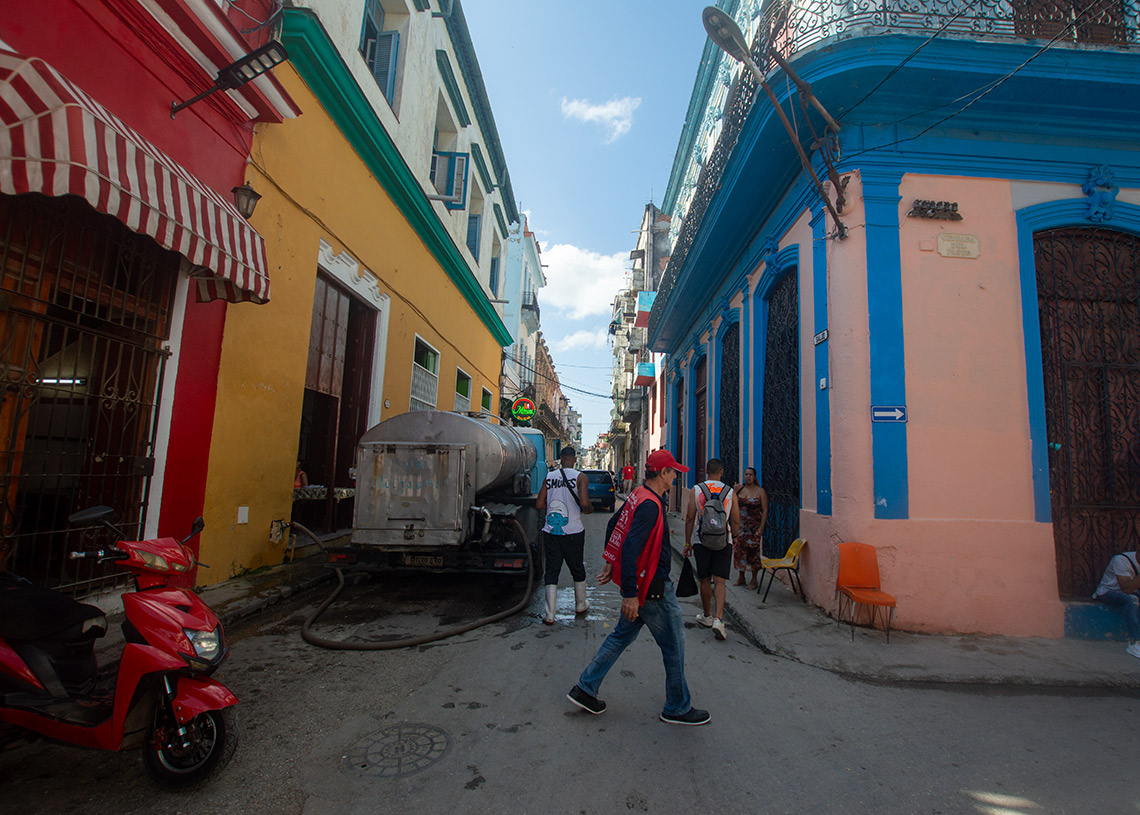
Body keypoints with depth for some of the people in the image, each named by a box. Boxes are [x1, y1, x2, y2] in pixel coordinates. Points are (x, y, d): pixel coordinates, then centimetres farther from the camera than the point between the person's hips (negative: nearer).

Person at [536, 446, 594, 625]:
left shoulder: (549, 476, 2)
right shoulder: (580, 477, -8)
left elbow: (539, 504, 1)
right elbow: (584, 503, -20)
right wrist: (590, 509, 2)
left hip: (550, 531, 2)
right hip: (573, 532, -2)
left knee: (551, 570, 7)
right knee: (577, 568, 17)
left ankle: (550, 615, 5)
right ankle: (580, 605, 34)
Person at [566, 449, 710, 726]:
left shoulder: (638, 496, 6)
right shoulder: (650, 504, -24)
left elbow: (615, 525, 18)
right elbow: (631, 548, -29)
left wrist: (611, 564, 21)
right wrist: (630, 594, -27)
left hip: (637, 583, 10)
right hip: (652, 588, -10)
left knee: (622, 636, 18)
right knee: (674, 646, 8)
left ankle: (585, 689, 24)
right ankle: (678, 708, 26)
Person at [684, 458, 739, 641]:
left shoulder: (696, 489, -3)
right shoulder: (730, 492, 0)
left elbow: (690, 519, -3)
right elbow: (736, 522, 3)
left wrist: (687, 542, 6)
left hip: (702, 541, 0)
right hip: (724, 542, 0)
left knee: (705, 580, 13)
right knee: (719, 582, 2)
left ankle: (707, 616, 28)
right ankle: (718, 619, -13)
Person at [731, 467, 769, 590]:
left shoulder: (760, 491, -5)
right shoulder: (739, 489, 6)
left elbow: (765, 510, -7)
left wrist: (761, 528, -13)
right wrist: (735, 492, -11)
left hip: (754, 527, -4)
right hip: (740, 526, 4)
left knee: (753, 551, -2)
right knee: (739, 550, 8)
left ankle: (754, 580, 13)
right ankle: (741, 577, 22)